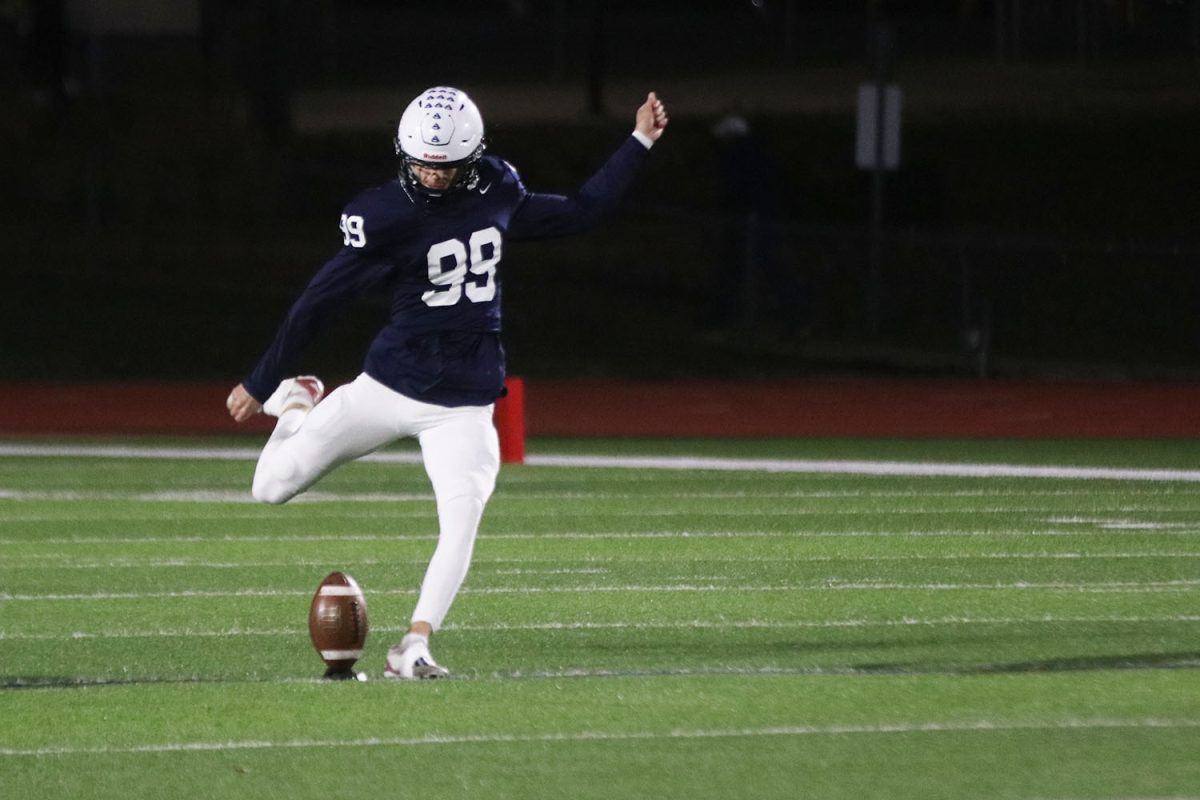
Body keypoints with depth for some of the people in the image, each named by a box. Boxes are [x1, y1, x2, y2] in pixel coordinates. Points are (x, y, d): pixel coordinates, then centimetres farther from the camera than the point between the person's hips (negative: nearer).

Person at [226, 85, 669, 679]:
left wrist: (640, 142, 14)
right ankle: (296, 406, 31)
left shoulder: (497, 195, 2)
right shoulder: (387, 217, -14)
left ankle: (412, 649, -13)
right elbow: (319, 300, -9)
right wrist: (261, 384, -4)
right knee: (272, 488, -2)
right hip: (389, 385, -2)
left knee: (462, 516, -20)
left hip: (464, 403, 2)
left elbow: (580, 213, 17)